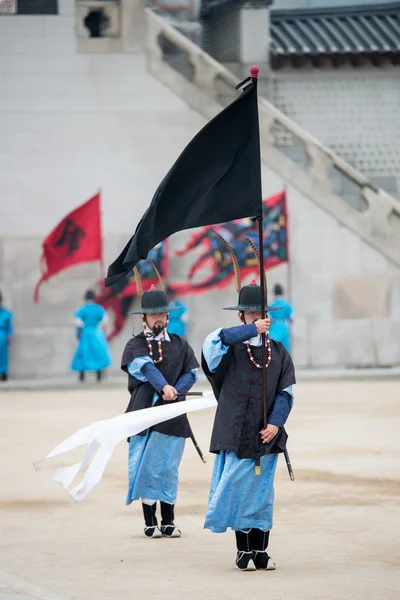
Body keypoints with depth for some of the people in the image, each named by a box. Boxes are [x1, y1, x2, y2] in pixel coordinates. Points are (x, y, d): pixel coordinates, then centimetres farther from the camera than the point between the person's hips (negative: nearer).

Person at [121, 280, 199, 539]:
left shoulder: (180, 344, 13)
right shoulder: (135, 345, 4)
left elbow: (192, 372, 4)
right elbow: (145, 367, -14)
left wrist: (176, 391, -15)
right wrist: (164, 386, -32)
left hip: (173, 416, 2)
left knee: (169, 469, 2)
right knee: (146, 467, -2)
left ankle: (168, 522, 9)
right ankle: (150, 522, 6)